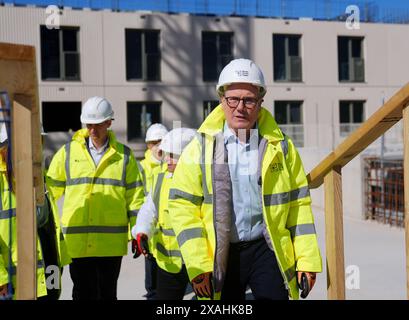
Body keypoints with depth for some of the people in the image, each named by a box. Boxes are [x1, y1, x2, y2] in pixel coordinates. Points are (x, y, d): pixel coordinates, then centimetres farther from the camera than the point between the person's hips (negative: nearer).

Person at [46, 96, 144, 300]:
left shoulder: (124, 155, 6)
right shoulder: (68, 152, 5)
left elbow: (135, 198, 7)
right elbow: (50, 191, 10)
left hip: (111, 242, 0)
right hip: (77, 241, 0)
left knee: (107, 293, 12)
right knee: (84, 293, 2)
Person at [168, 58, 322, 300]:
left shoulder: (280, 146, 1)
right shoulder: (201, 148, -3)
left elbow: (299, 205, 4)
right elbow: (183, 206, -5)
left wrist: (307, 260, 1)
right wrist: (197, 265, -10)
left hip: (268, 250, 0)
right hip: (220, 255, 0)